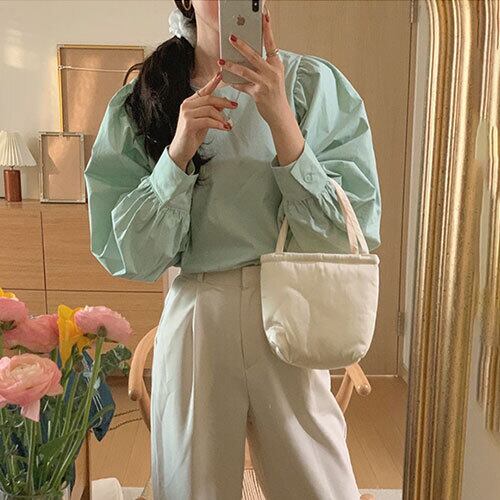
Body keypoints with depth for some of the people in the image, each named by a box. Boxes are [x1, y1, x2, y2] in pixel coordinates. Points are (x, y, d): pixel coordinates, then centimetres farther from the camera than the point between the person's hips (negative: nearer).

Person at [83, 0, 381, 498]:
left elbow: (347, 241, -9)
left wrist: (281, 120, -19)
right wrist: (178, 153, -16)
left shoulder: (315, 84, -3)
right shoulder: (139, 102, 1)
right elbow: (133, 258, -3)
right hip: (193, 321, 1)